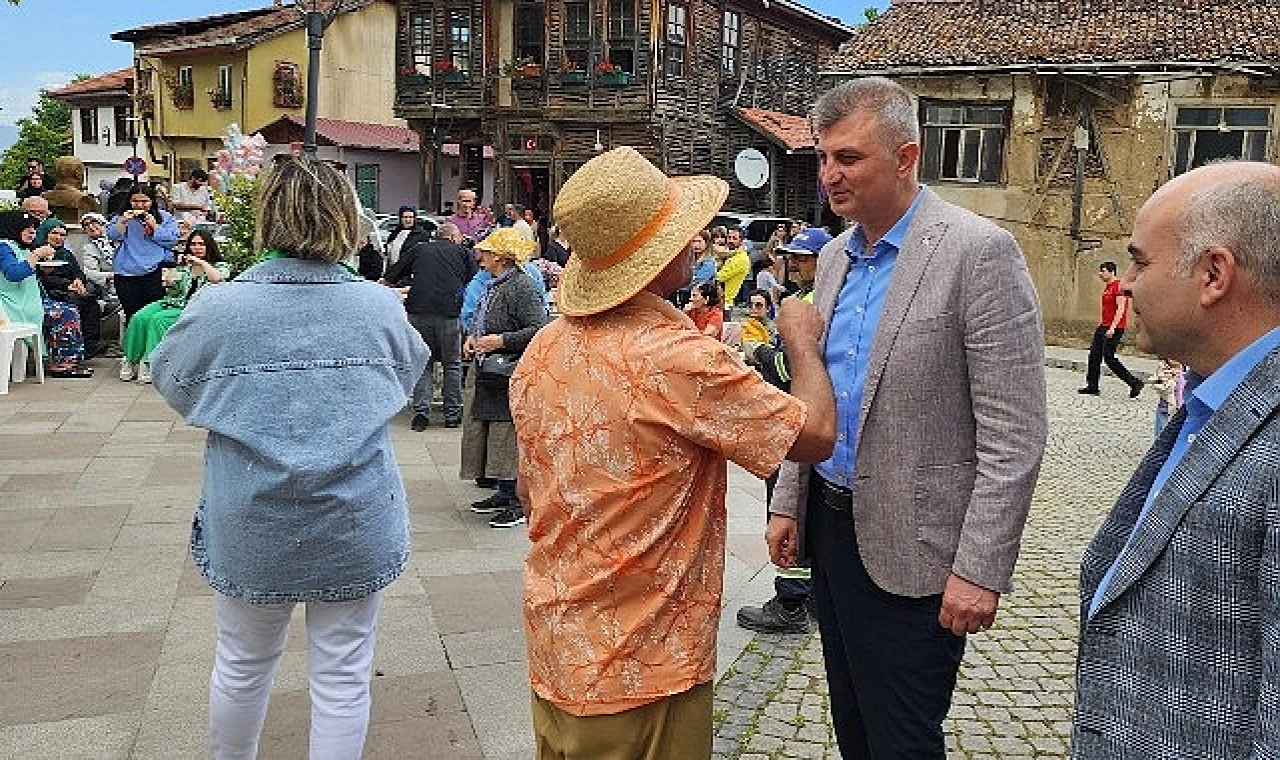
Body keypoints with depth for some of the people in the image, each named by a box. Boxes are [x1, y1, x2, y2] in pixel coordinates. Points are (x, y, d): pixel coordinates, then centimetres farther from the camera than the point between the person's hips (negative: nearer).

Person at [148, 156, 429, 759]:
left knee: (242, 665, 23)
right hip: (356, 528, 0)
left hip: (251, 529, 1)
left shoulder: (218, 308, -13)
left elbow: (169, 381, 6)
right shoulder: (381, 306, -10)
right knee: (342, 679, 12)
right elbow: (410, 371, 11)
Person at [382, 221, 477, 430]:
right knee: (452, 364, 9)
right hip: (450, 311, -1)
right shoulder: (463, 252, 17)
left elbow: (389, 278, 24)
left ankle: (421, 411, 1)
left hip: (418, 311, 1)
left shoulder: (419, 249, 20)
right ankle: (452, 414, 13)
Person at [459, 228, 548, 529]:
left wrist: (501, 341, -23)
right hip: (485, 373, 10)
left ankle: (519, 503, 5)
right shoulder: (493, 285, 14)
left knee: (510, 436, -5)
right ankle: (504, 494, 27)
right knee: (489, 434, 15)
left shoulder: (523, 287, -16)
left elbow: (540, 329, -23)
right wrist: (472, 337, 9)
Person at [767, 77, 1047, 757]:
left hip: (909, 547, -7)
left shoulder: (979, 253, -15)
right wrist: (788, 502, 12)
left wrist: (980, 570, -19)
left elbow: (1013, 436, -18)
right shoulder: (835, 256, 9)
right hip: (829, 524, 7)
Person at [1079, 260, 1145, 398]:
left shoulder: (1119, 286, -14)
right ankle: (1092, 387, 12)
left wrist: (1112, 327, -26)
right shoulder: (1107, 286, 15)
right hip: (1104, 326, 10)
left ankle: (1134, 383, -1)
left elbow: (1121, 308, -21)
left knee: (1109, 358, -10)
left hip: (1114, 328, -10)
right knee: (1094, 354, 7)